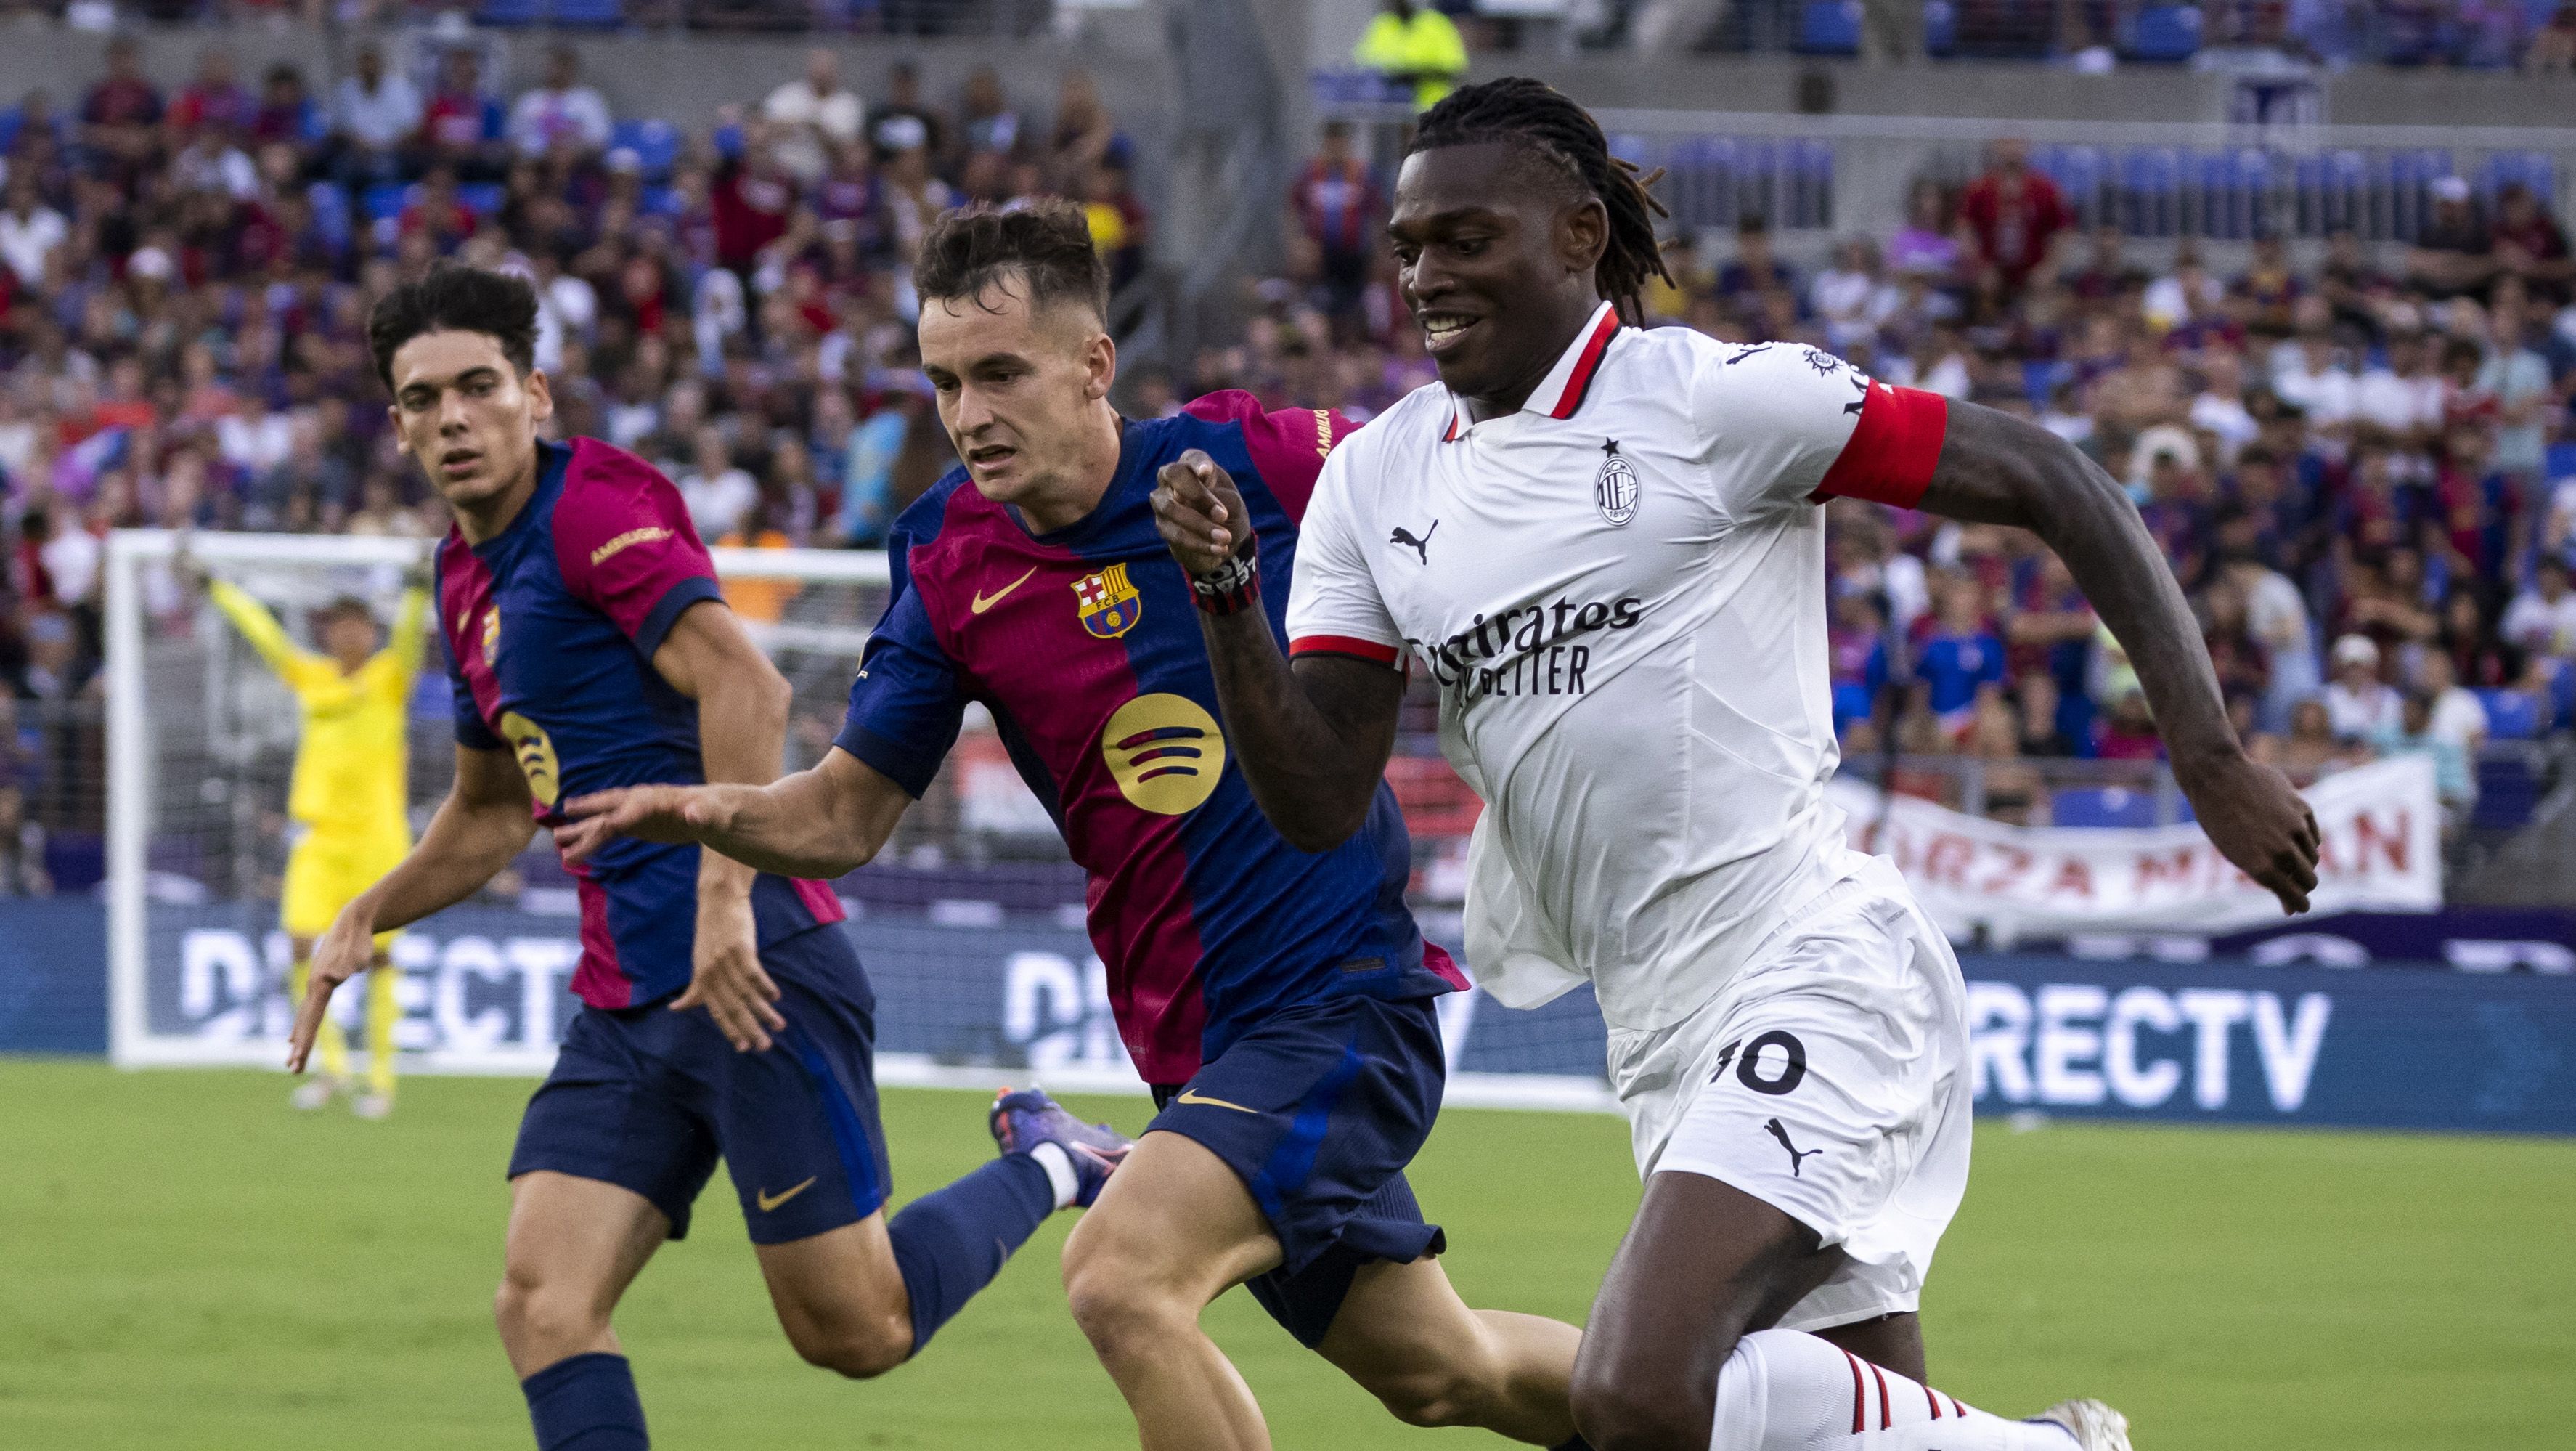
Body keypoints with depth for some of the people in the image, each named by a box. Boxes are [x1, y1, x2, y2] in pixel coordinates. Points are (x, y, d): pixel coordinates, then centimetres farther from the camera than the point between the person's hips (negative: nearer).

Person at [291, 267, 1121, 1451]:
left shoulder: (593, 507, -10)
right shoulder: (469, 576, 18)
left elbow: (744, 684, -24)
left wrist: (725, 896, -31)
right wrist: (364, 921, 24)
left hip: (753, 968, -8)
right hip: (627, 1000, 8)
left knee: (854, 1332, -3)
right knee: (542, 1303, -9)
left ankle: (1048, 1168, 23)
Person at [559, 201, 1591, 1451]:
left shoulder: (1245, 458, -12)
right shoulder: (945, 562, -1)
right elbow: (843, 817, 2)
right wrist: (697, 810, -16)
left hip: (1341, 991, -6)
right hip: (1191, 1039, 6)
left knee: (1120, 1280, -25)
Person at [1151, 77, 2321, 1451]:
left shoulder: (1712, 397, -7)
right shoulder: (1373, 479, 11)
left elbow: (2043, 479, -6)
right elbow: (1317, 801, 6)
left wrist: (2208, 755, -12)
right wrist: (1223, 594, -11)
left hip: (1810, 965, -7)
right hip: (1662, 1032, 7)